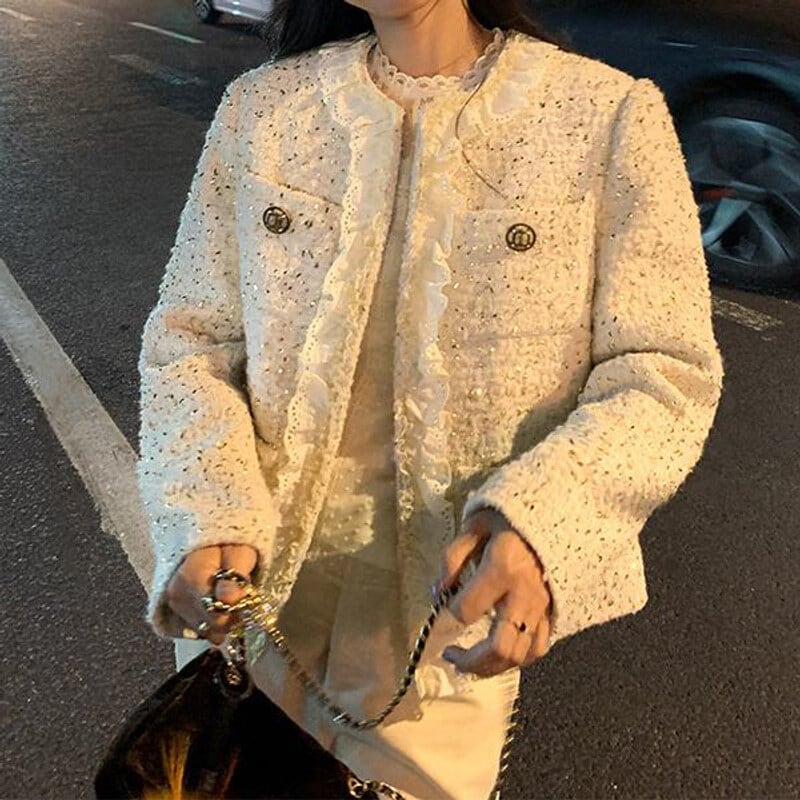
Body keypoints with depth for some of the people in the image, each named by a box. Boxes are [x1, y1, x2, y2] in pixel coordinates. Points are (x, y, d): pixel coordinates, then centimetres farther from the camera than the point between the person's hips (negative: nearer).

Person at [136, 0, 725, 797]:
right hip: (249, 593, 3)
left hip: (449, 617, -2)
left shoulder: (609, 115, -9)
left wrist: (543, 523, -29)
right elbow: (190, 340, 0)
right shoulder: (259, 107, -1)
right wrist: (209, 519, -18)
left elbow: (662, 370, -10)